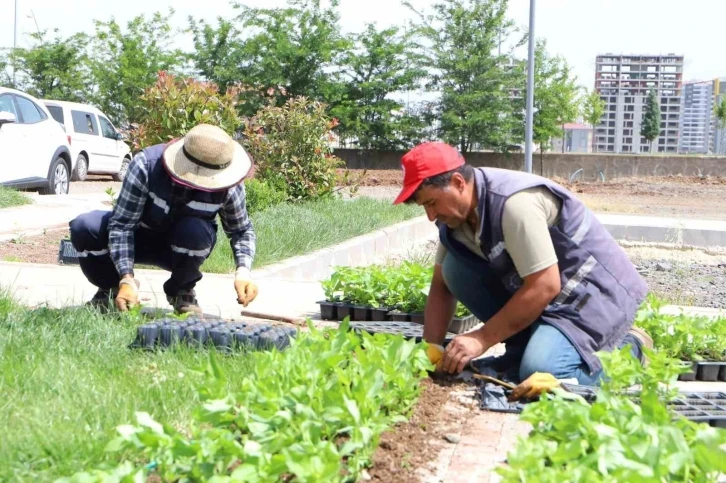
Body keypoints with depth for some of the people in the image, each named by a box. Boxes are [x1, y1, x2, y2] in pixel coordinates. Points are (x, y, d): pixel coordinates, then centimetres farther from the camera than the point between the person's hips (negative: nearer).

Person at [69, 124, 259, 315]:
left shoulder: (229, 187, -25)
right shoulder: (146, 165, -32)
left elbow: (242, 230, -8)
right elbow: (121, 224, -30)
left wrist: (243, 271, -28)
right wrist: (127, 279, -40)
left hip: (185, 247, 1)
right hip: (140, 237, 0)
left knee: (195, 231, -37)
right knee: (83, 227, -30)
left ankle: (181, 291, -4)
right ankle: (111, 288, 1)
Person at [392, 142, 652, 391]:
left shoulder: (515, 202, -29)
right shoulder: (457, 214, -2)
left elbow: (545, 287, -28)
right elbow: (442, 287, 5)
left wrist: (481, 339, -23)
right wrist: (431, 350, -8)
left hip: (595, 291, -8)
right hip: (537, 288, 8)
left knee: (540, 372, -29)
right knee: (455, 268, -7)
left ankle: (628, 348, -2)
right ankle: (530, 346, 3)